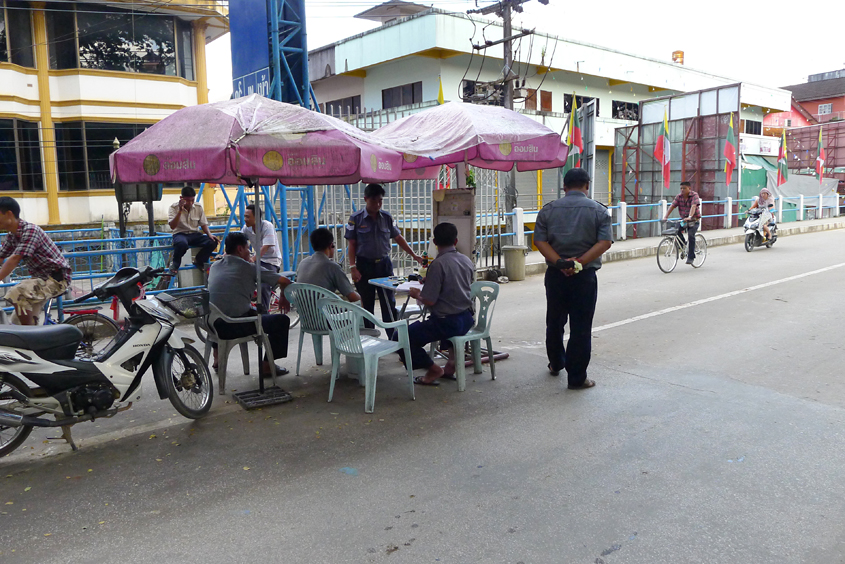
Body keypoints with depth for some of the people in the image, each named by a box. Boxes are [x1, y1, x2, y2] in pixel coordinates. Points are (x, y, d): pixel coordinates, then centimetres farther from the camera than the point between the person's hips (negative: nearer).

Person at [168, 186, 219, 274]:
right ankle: (175, 263, -8)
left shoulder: (198, 207, 2)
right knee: (182, 243, -42)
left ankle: (199, 261, 7)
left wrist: (209, 234, -10)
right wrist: (180, 211, -27)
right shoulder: (174, 207, -8)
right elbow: (172, 226, -19)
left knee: (212, 242, -24)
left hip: (195, 234, 4)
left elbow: (203, 224, 10)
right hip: (180, 234, -4)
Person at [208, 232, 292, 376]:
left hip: (214, 326, 6)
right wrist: (284, 299, 18)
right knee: (282, 320, 7)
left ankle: (217, 358, 42)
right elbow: (285, 281, -1)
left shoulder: (214, 267, 12)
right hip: (237, 326, -6)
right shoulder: (248, 268, -2)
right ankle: (266, 365, 10)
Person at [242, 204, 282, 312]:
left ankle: (264, 312, -12)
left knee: (264, 286, -26)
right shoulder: (246, 228, -1)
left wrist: (252, 260, -42)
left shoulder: (267, 226, -20)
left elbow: (265, 247, -29)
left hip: (271, 260, -6)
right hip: (258, 259, 6)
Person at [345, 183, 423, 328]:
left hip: (384, 264, 2)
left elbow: (398, 238, 11)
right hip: (364, 265, -2)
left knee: (389, 303, 2)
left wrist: (414, 255, 4)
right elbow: (352, 244, -2)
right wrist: (353, 268, -9)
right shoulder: (356, 218, -4)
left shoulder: (386, 217, 3)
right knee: (367, 305, 8)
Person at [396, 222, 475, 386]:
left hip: (447, 323, -8)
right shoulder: (467, 261, 4)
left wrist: (417, 294, 2)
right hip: (466, 320, 8)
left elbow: (429, 301, -19)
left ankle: (433, 369, 4)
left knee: (400, 339, 1)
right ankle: (452, 363, 30)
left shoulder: (438, 264, -18)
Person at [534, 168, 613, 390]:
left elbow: (540, 241, -7)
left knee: (554, 322, 19)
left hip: (555, 274, 3)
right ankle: (577, 378, 7)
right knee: (581, 327, 3)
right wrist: (580, 261, -17)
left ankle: (556, 364, 35)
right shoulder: (599, 210, -1)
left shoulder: (548, 210, 3)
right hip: (584, 276, -2)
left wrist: (559, 262, -15)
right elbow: (605, 242, -12)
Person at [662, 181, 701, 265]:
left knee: (691, 235, -23)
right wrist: (665, 217, -22)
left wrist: (689, 217, -45)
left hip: (694, 220, -5)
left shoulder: (694, 195, -14)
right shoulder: (679, 196, 0)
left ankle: (691, 257, -15)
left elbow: (693, 206, -29)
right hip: (683, 219, 5)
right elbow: (672, 206, -8)